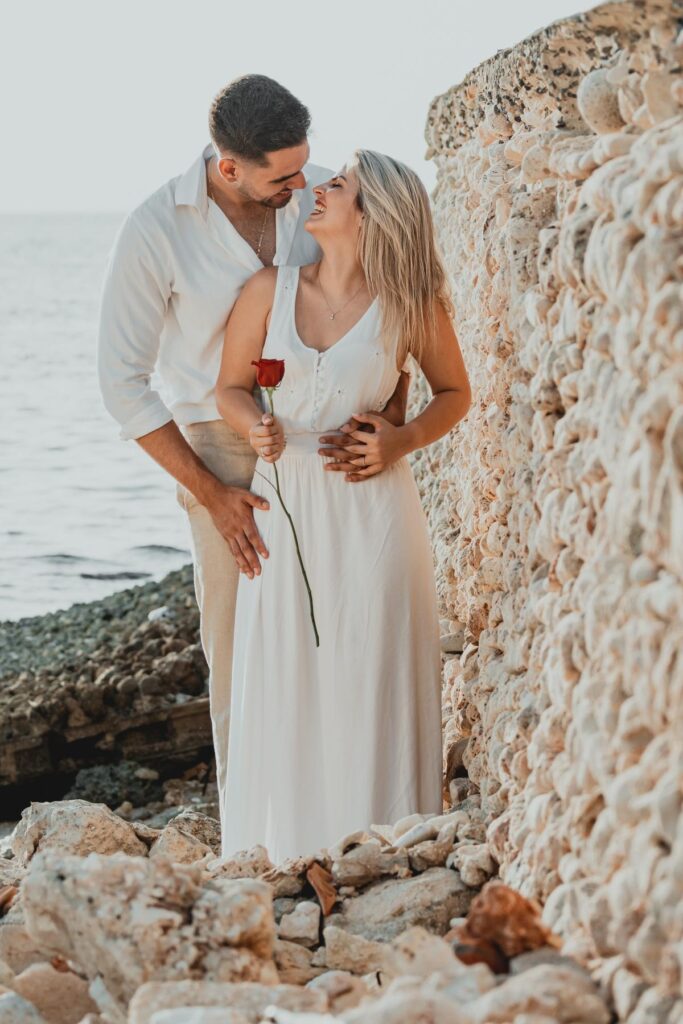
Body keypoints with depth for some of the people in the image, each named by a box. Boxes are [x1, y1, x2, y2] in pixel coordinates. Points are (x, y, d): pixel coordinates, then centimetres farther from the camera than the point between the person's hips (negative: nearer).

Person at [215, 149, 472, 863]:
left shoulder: (410, 303, -3)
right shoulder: (269, 290, 1)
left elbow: (455, 393, 9)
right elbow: (230, 387, 9)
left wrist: (402, 442, -8)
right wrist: (257, 429, -12)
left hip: (370, 511, -2)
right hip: (285, 506, 2)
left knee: (369, 683, 3)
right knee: (282, 683, 5)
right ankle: (281, 850, 19)